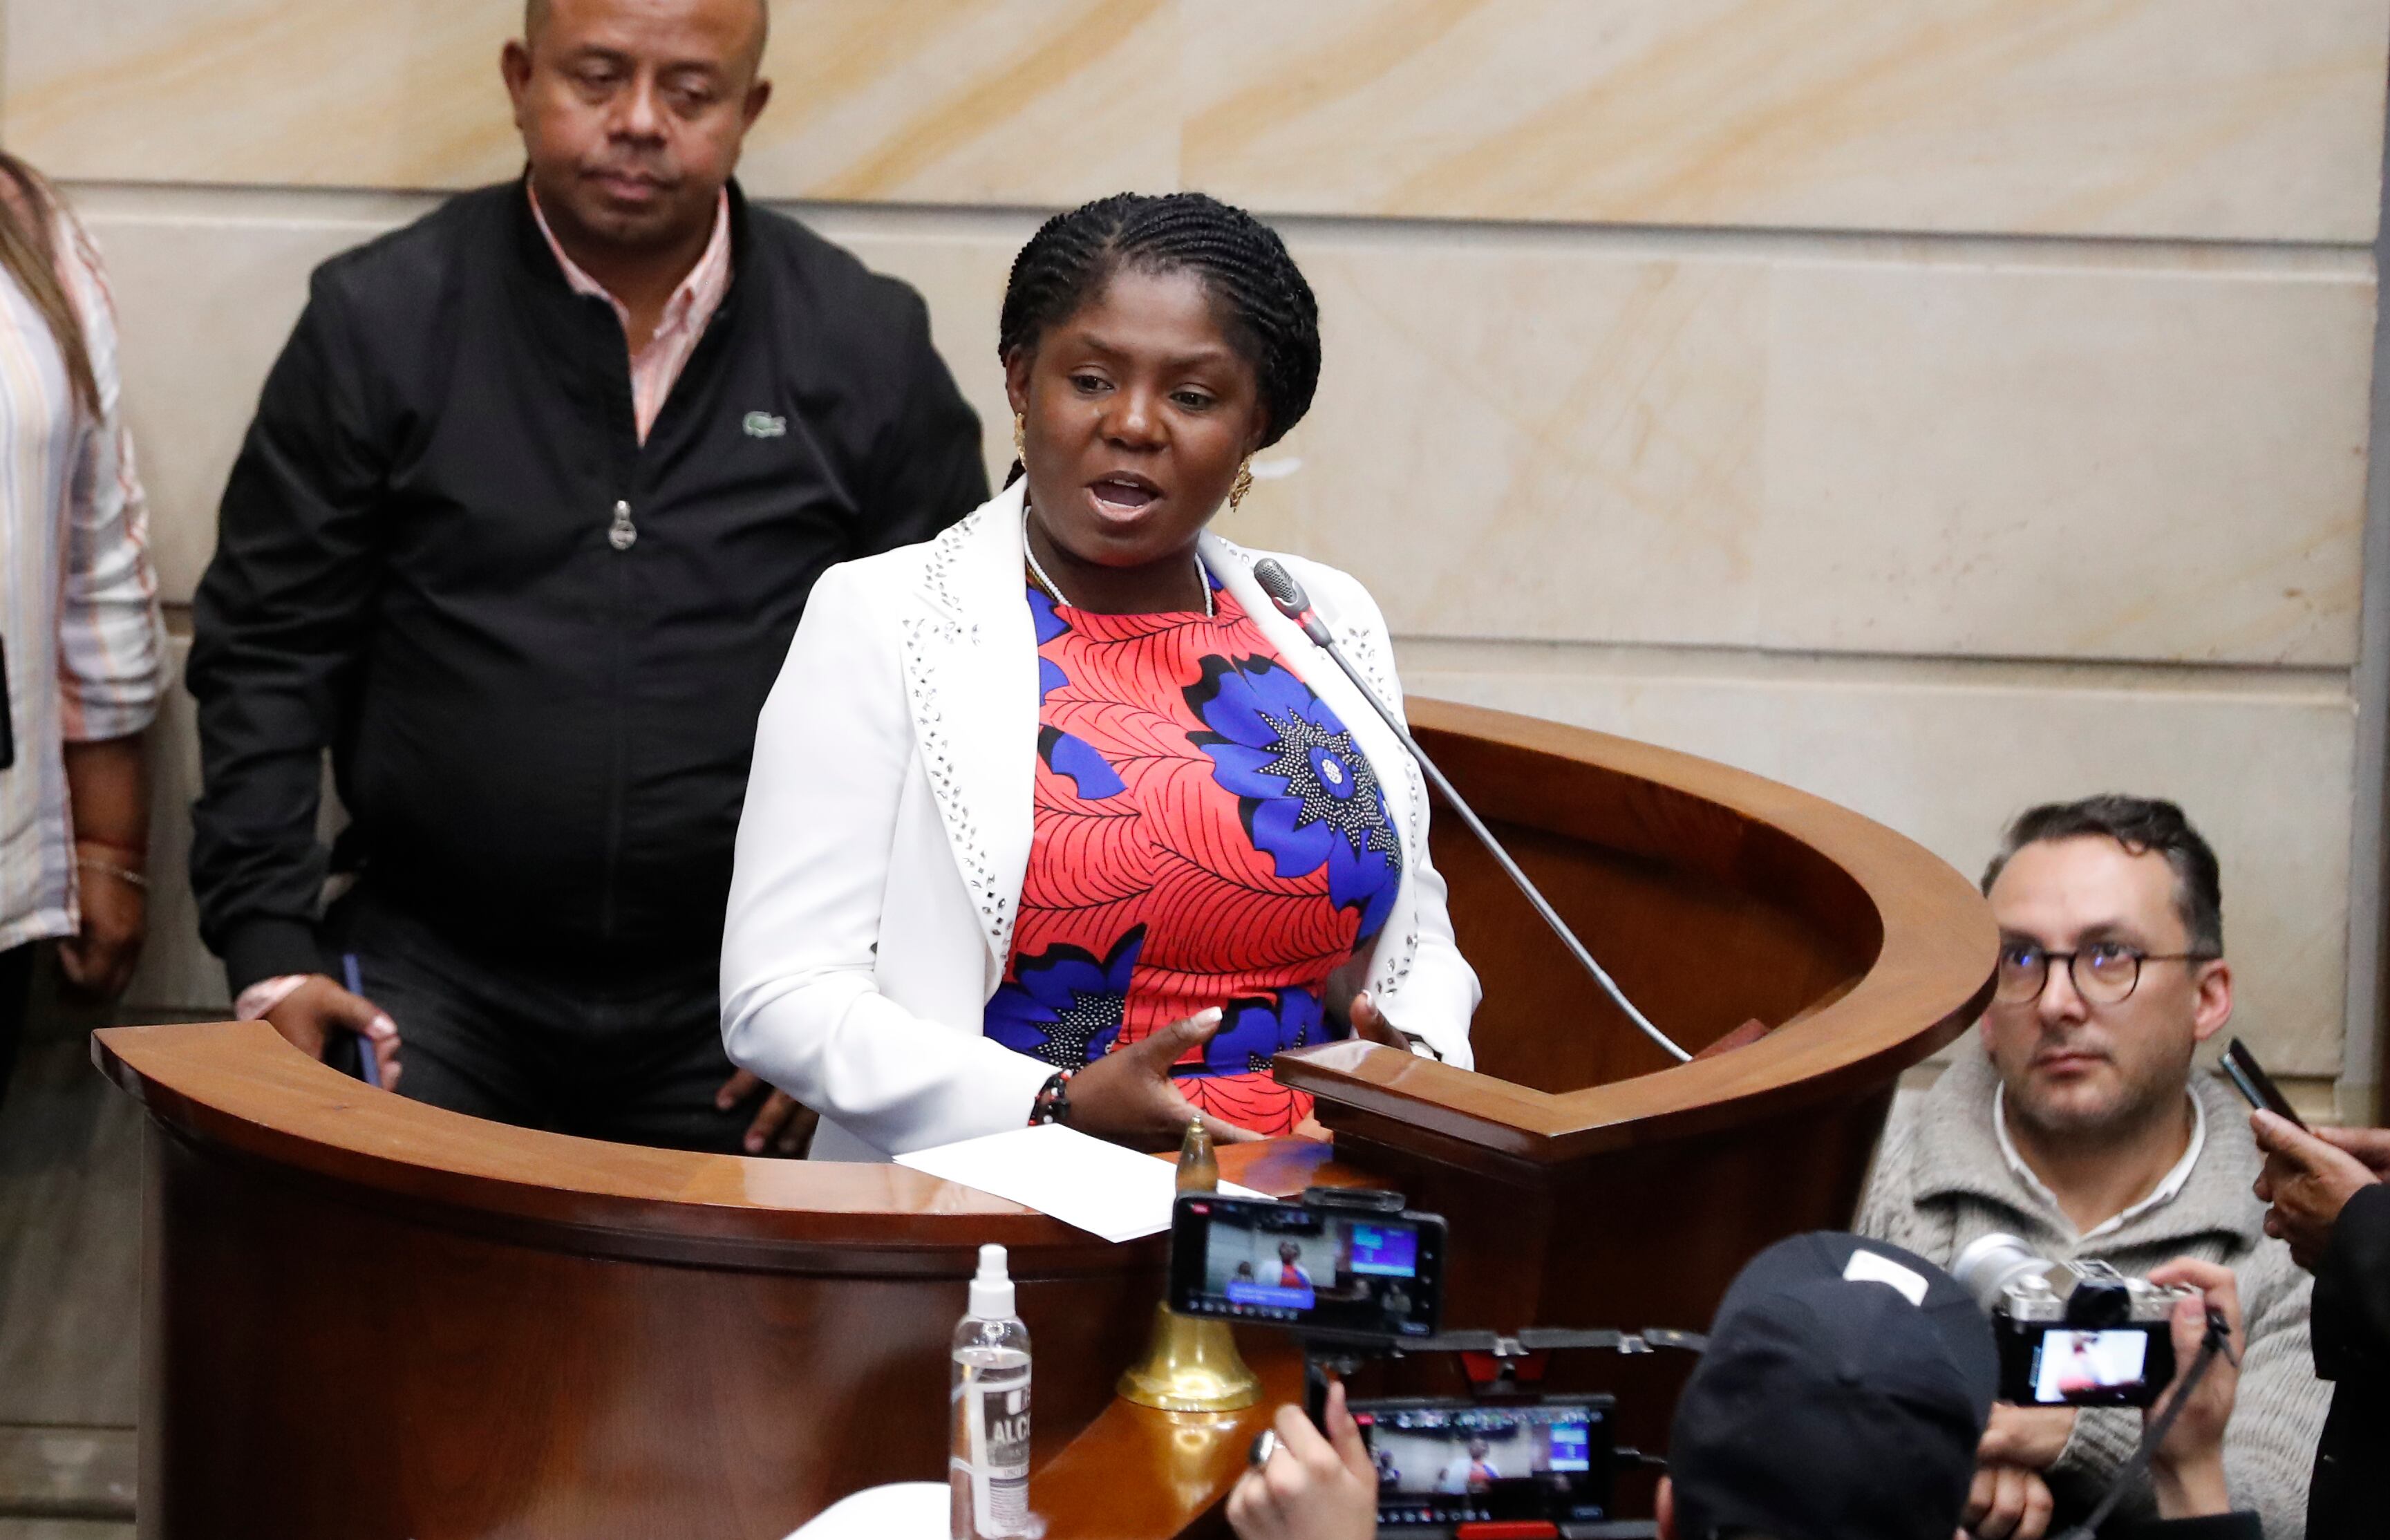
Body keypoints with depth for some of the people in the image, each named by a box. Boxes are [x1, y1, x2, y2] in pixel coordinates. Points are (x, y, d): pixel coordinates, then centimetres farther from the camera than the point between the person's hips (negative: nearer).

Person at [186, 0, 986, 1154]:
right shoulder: (378, 322, 1)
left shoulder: (870, 346, 3)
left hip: (737, 1020, 1)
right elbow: (266, 656, 2)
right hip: (436, 986, 0)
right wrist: (270, 956, -6)